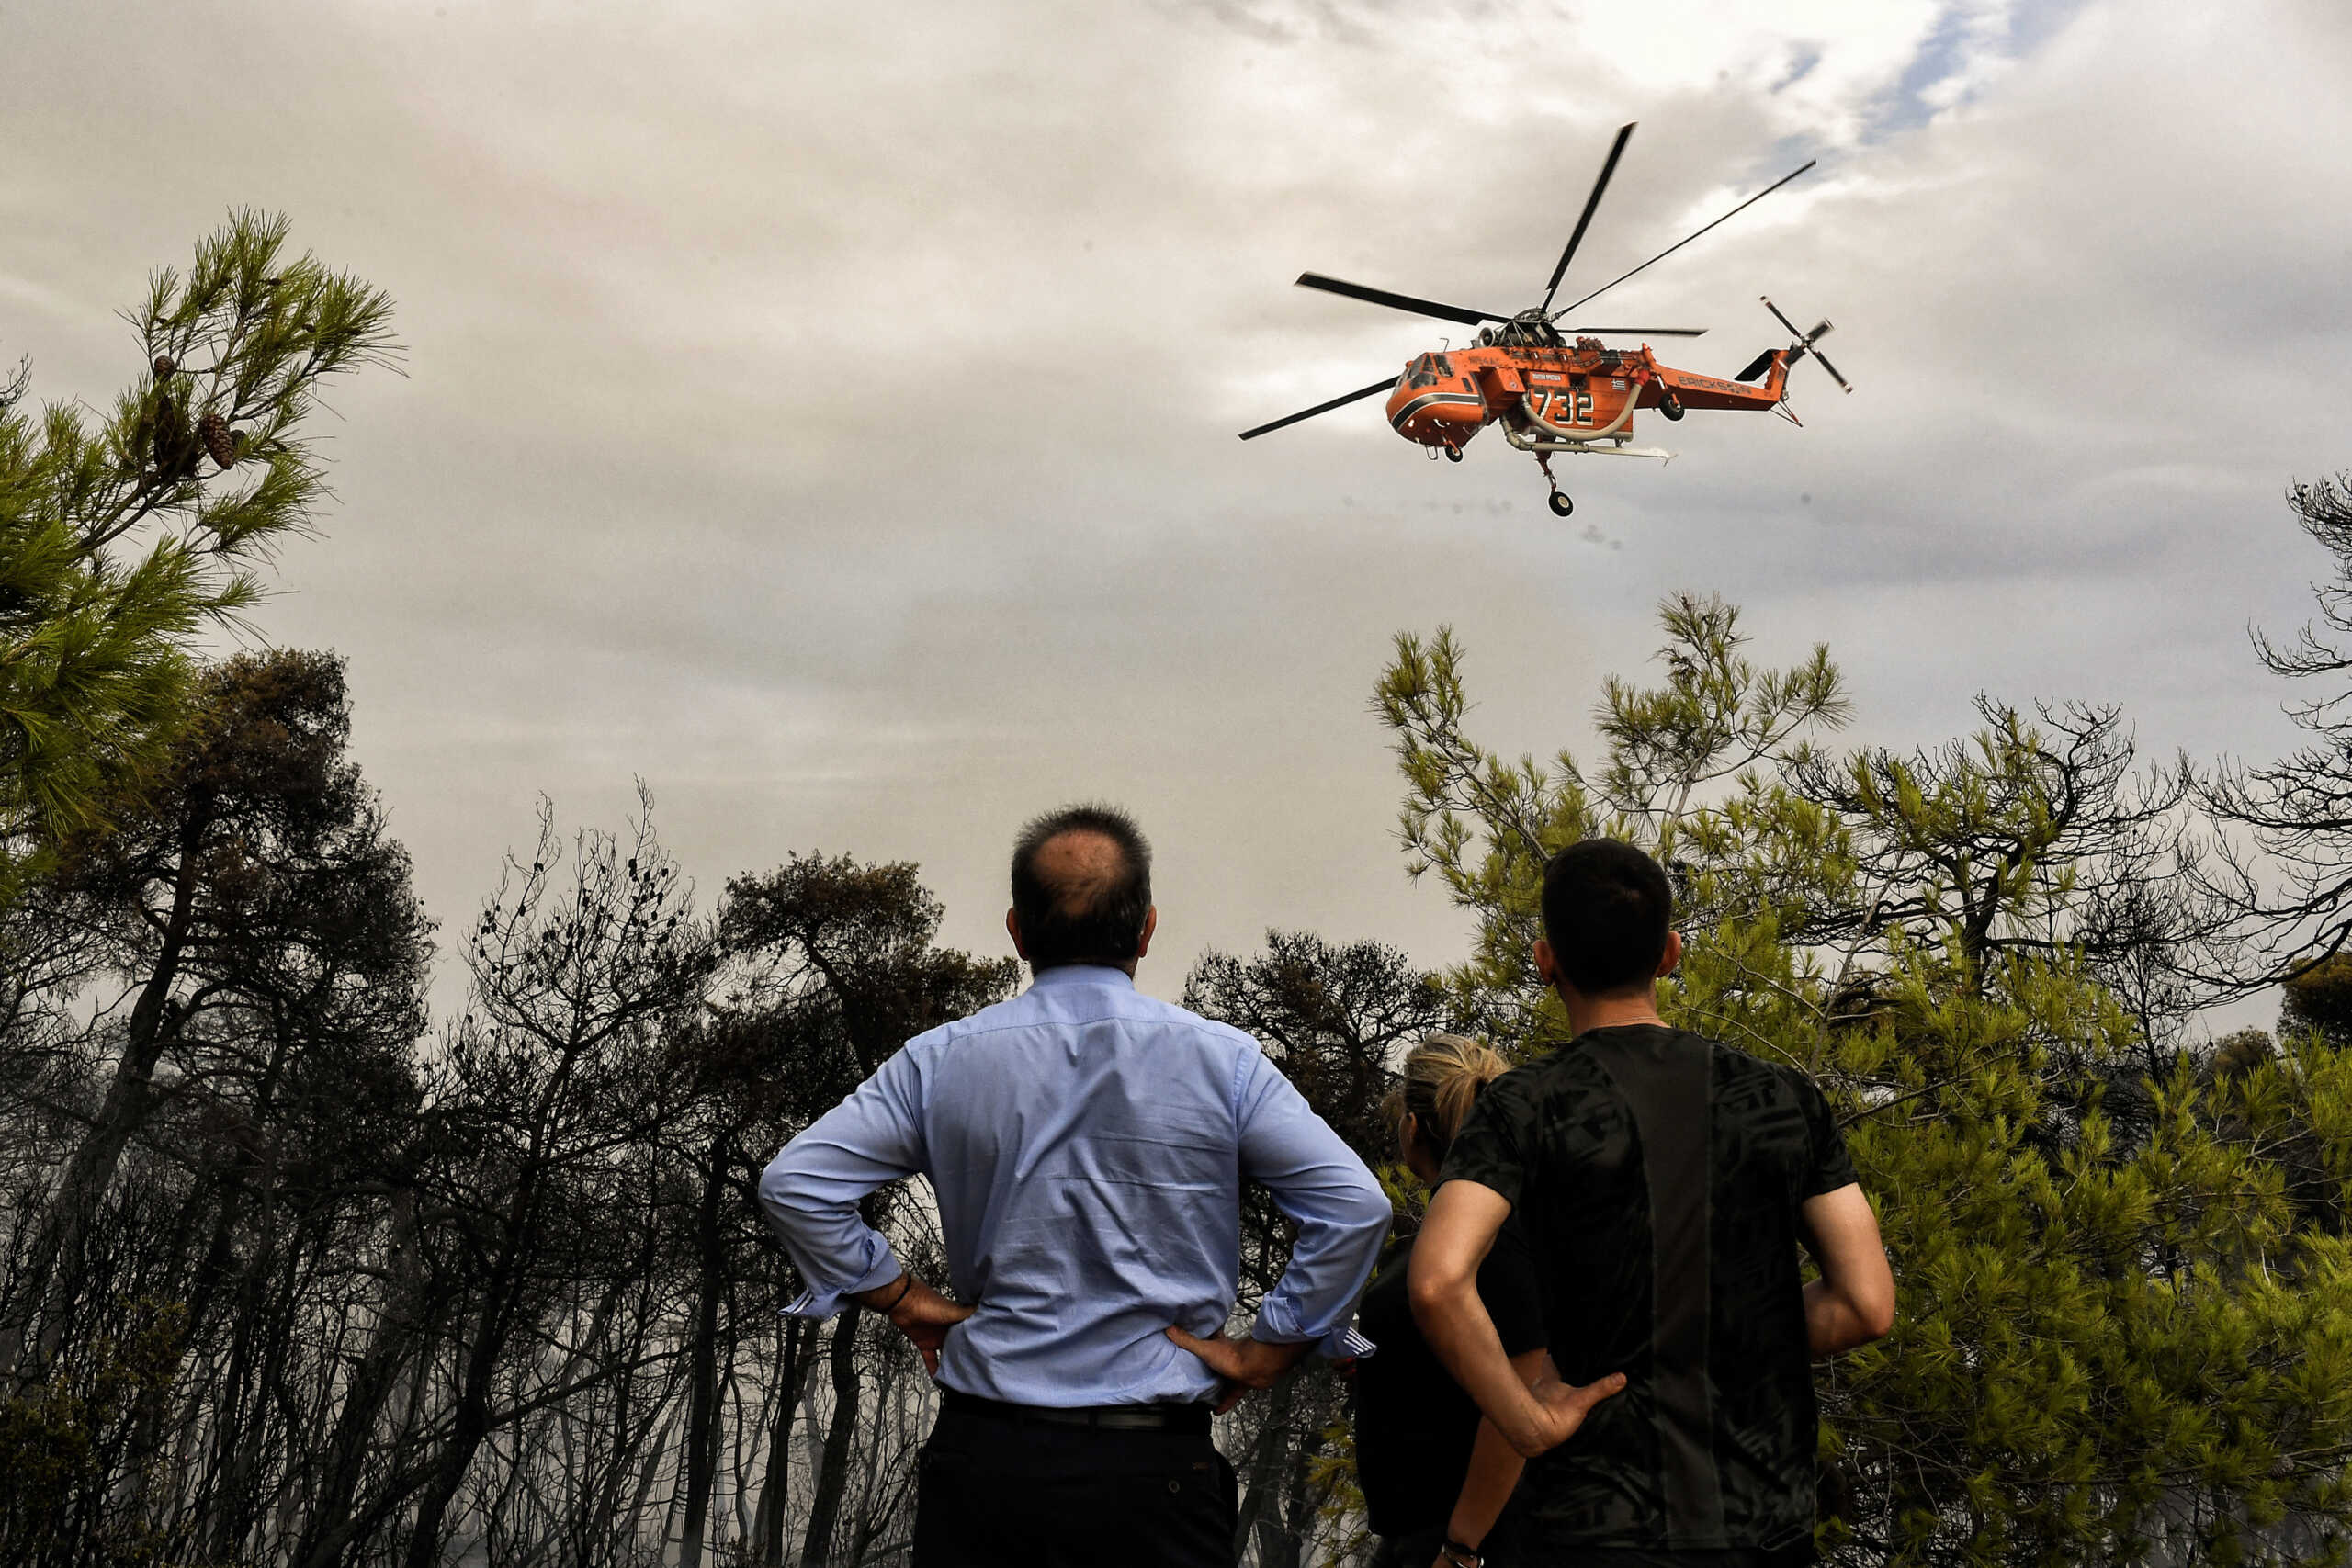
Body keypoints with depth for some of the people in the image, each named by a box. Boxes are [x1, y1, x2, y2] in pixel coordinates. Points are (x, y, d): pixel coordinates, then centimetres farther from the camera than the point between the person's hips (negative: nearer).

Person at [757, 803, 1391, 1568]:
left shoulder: (941, 1059, -1)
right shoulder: (1220, 1059, -5)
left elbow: (793, 1182, -3)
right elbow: (1355, 1206, -10)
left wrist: (900, 1297, 5)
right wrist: (1267, 1351, -2)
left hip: (981, 1454, 2)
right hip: (1152, 1474, -1)